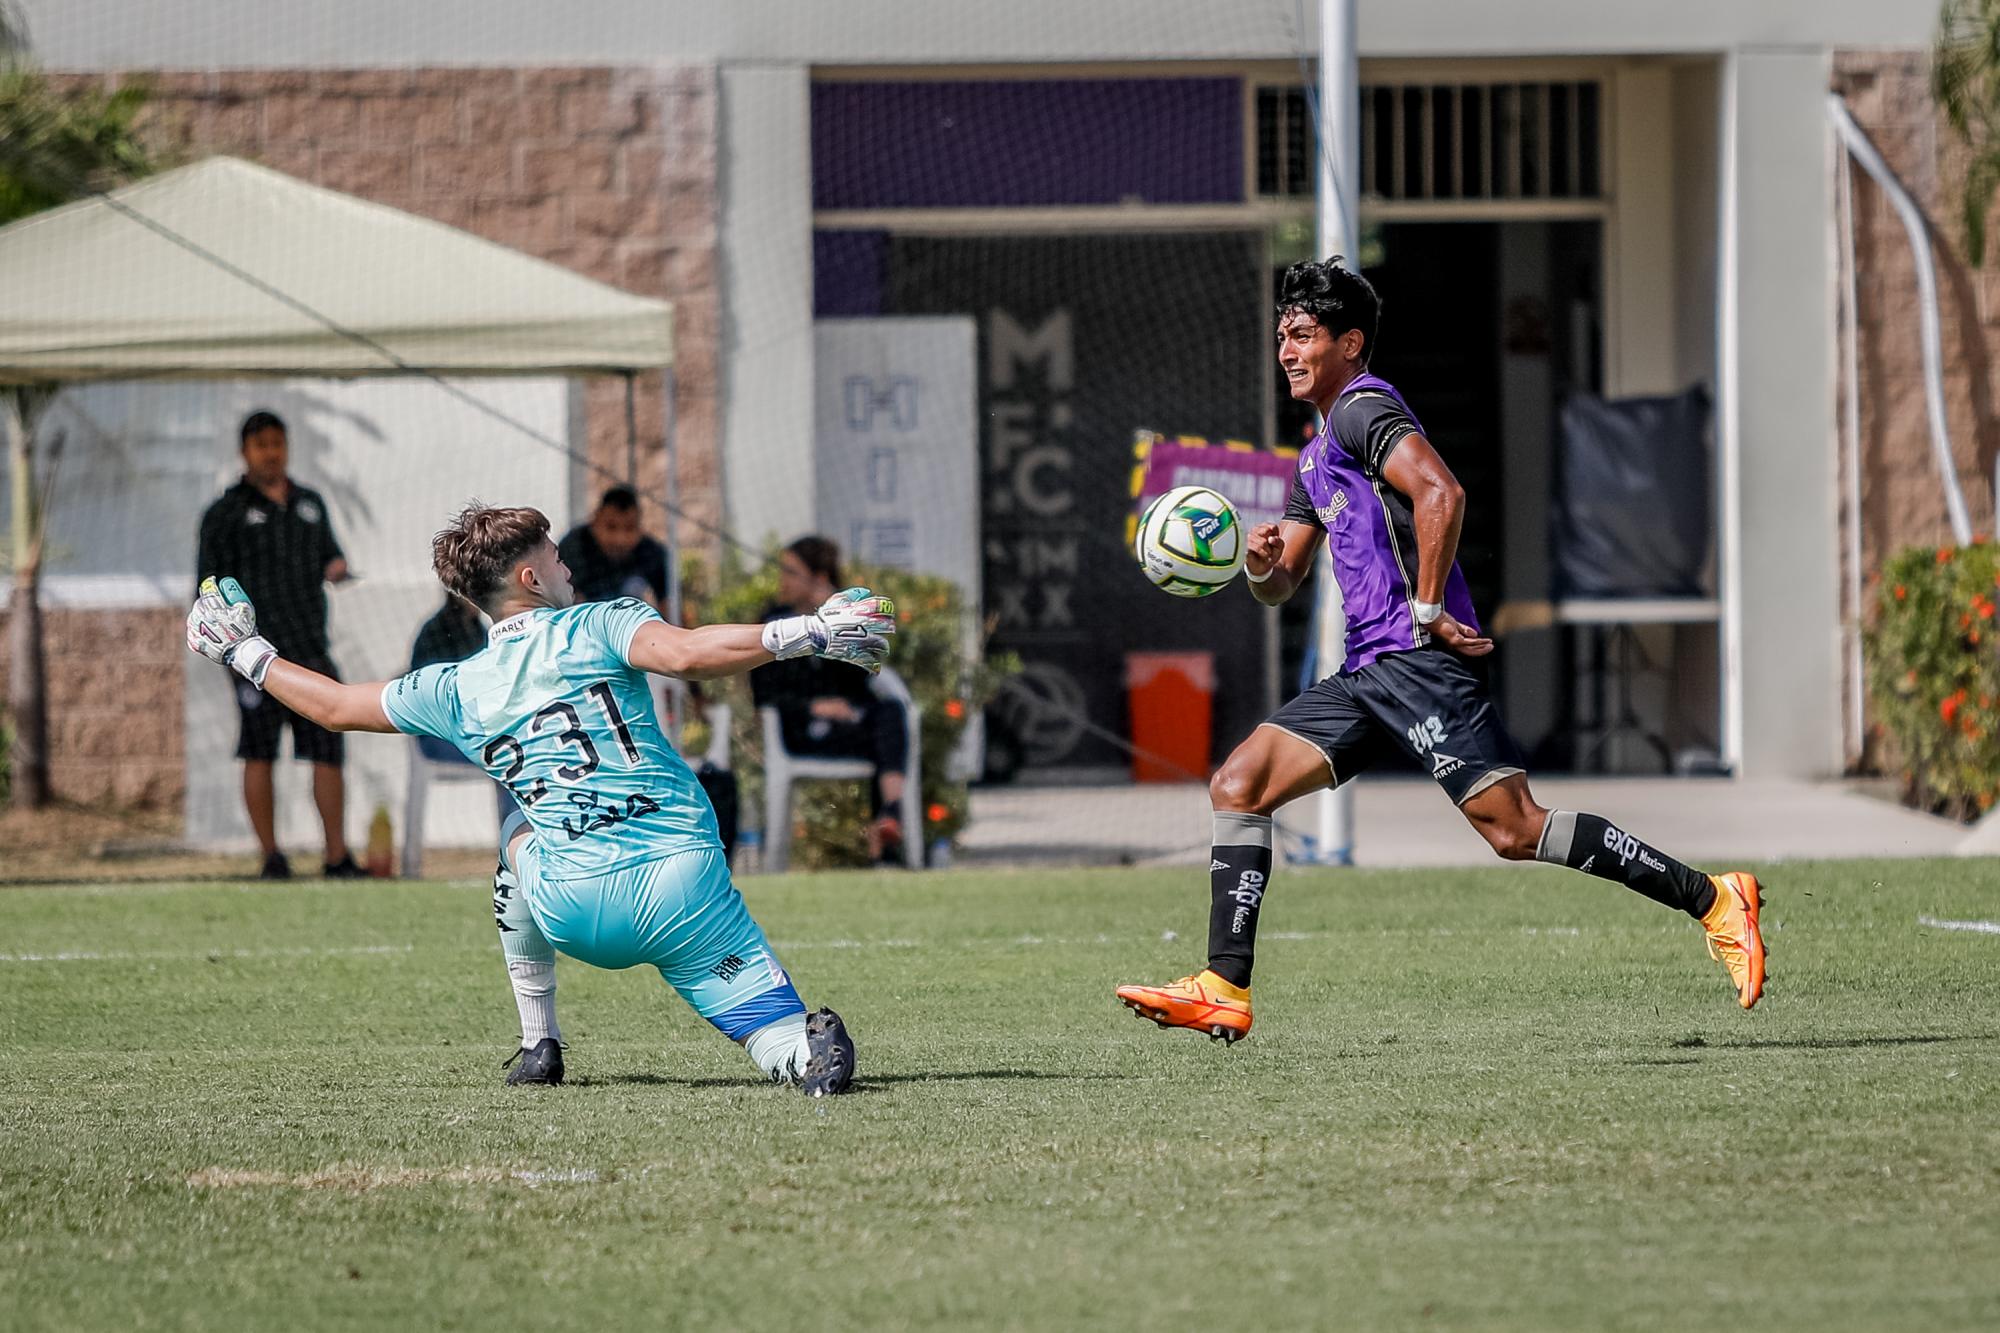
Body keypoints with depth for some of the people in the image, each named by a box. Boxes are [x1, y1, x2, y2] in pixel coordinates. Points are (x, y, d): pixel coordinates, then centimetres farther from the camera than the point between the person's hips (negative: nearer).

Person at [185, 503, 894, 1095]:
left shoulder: (455, 691, 13)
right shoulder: (596, 628, 3)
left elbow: (334, 706, 25)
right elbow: (686, 654, -18)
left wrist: (244, 653, 41)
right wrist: (808, 631, -13)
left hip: (573, 913, 3)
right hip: (682, 887, -3)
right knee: (779, 1038, -1)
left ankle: (539, 1046, 32)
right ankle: (813, 1048, -40)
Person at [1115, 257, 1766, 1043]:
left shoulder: (1364, 408, -5)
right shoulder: (1317, 456, 25)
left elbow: (1440, 493, -23)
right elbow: (1281, 586, 29)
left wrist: (1428, 609, -19)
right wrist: (1262, 563, 6)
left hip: (1421, 660, -10)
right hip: (1367, 675, 10)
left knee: (1514, 831, -16)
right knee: (1237, 786, 1)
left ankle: (1713, 900, -11)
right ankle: (1224, 992, -3)